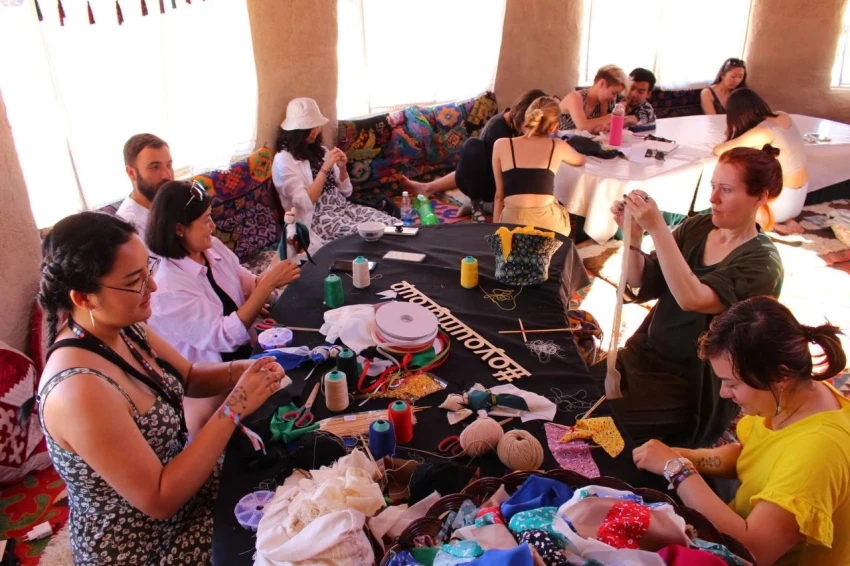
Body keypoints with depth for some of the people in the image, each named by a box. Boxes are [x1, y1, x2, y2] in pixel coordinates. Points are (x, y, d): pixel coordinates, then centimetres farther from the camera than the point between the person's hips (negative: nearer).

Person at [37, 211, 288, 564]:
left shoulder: (122, 327, -9)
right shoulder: (79, 390, -34)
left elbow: (189, 378, 7)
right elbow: (159, 500, -29)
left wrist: (238, 372, -14)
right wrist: (234, 408, -29)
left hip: (181, 484, 7)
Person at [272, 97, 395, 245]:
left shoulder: (320, 150, 14)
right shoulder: (283, 160, -6)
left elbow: (345, 191, 15)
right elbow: (305, 203, -17)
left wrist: (342, 168, -4)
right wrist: (325, 167, -18)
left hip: (343, 206, 7)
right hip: (316, 217, -7)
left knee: (392, 224, -16)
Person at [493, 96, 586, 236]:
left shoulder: (501, 145, 8)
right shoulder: (558, 146, 11)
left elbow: (499, 195, 11)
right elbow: (581, 160, 36)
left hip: (512, 223, -1)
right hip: (549, 223, 1)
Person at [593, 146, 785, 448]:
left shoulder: (761, 264, -15)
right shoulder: (697, 227, 1)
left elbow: (692, 298, -31)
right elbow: (641, 282, 1)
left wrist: (657, 228, -35)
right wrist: (633, 233, -16)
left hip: (693, 389, -6)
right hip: (644, 356, 6)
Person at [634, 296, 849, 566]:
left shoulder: (817, 449, -33)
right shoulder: (788, 397, -9)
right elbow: (746, 453, 8)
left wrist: (677, 469, -29)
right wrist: (689, 457, -11)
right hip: (743, 535, 7)